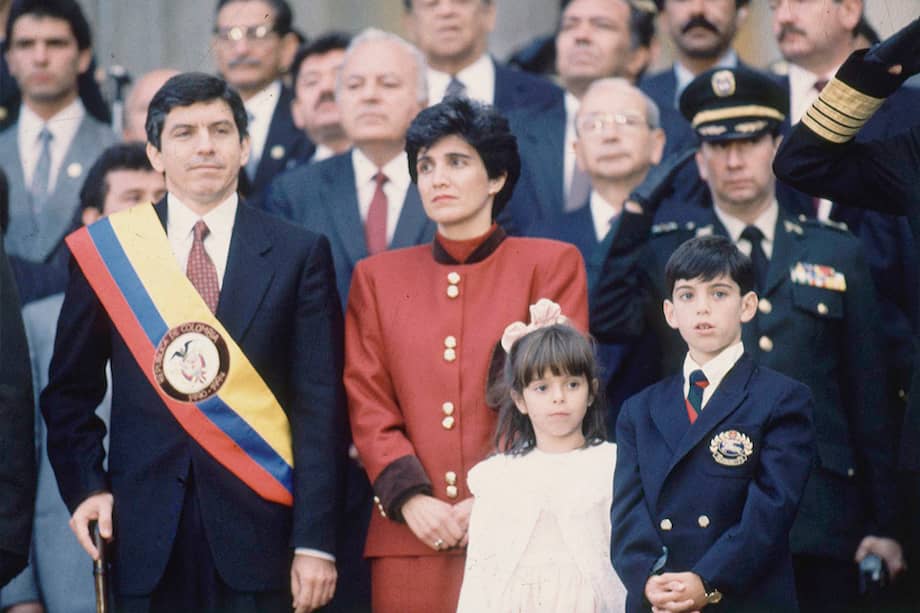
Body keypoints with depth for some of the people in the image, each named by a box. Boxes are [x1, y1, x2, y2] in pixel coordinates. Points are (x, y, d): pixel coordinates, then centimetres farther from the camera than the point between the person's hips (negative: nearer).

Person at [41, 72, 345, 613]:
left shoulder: (300, 254, 3)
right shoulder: (105, 250, 6)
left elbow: (321, 406, 0)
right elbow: (69, 393, 12)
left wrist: (315, 542, -7)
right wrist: (86, 486, -4)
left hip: (256, 531, -1)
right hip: (144, 536, 1)